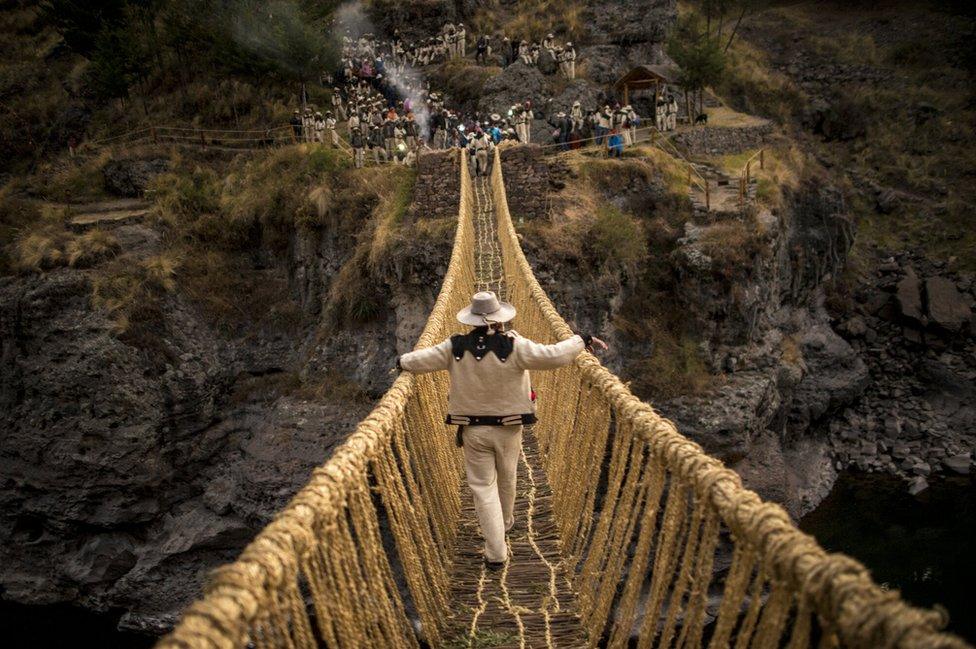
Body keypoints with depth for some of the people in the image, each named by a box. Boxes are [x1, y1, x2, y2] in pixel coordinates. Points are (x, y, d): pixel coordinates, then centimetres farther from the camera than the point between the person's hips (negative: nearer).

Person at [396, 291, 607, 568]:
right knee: (506, 479, 23)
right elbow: (552, 355, -22)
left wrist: (402, 361, 20)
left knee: (482, 486, 7)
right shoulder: (514, 346, -18)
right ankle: (505, 521, 49)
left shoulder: (455, 348, -11)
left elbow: (420, 360, -2)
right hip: (508, 429, 0)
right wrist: (582, 340, -8)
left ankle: (496, 553, 3)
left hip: (473, 430, 0)